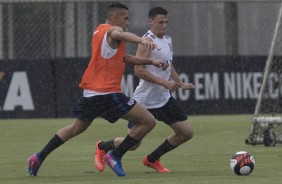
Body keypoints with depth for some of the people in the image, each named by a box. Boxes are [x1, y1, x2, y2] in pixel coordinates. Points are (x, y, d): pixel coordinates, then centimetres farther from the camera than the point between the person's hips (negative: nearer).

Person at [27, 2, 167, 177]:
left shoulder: (99, 30, 21)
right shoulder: (113, 30, -8)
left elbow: (123, 57, 29)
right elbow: (122, 35, -36)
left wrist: (150, 62, 24)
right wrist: (142, 40, -56)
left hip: (90, 91, 9)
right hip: (107, 92, -9)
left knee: (77, 128, 28)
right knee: (148, 121, -6)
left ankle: (39, 157, 24)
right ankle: (115, 156, -4)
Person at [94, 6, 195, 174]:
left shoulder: (168, 41, 11)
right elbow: (139, 71, -23)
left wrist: (181, 84, 18)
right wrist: (163, 82, -26)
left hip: (164, 99, 8)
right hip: (144, 101, -8)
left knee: (187, 132, 3)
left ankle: (152, 159, 19)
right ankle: (102, 147, 27)